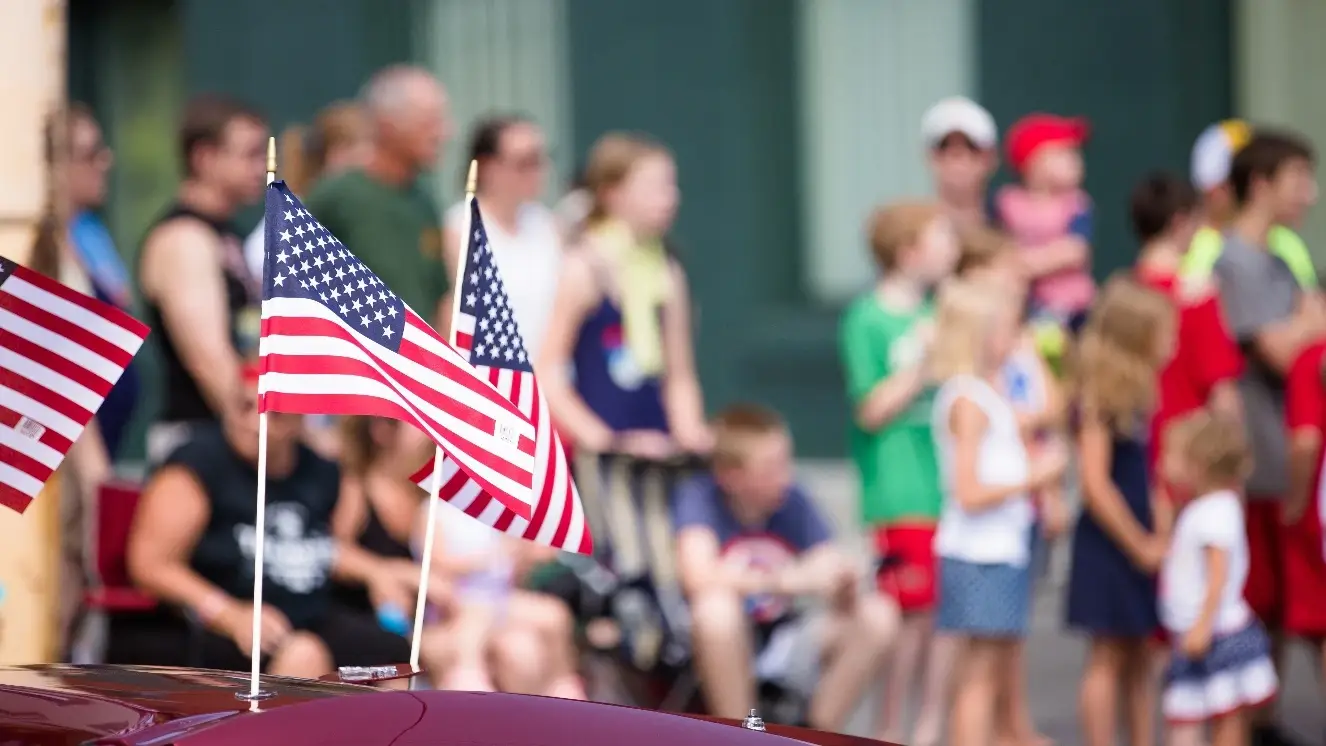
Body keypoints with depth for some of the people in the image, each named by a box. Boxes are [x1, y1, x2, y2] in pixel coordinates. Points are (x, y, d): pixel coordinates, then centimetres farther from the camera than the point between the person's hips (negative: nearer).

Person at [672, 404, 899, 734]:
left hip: (780, 644, 4)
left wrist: (843, 589, -31)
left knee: (877, 616, -15)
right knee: (717, 604, -37)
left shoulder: (794, 502, -4)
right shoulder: (699, 497, -16)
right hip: (718, 644, -4)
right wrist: (789, 580, -37)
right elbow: (699, 576, -35)